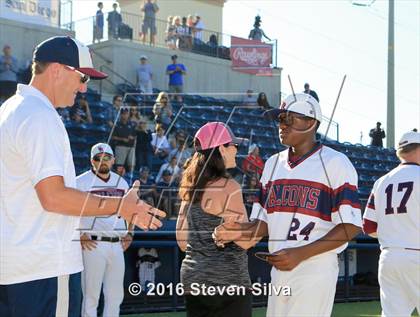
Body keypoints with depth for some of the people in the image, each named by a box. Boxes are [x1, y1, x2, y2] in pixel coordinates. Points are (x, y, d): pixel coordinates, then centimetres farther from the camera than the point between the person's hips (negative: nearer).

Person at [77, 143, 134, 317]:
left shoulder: (121, 183, 13)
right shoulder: (81, 182, -6)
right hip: (93, 244, -6)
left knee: (115, 295, 10)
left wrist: (129, 232, 14)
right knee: (91, 295, -3)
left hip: (117, 245, 6)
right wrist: (78, 235, -13)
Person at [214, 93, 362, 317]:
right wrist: (241, 231, -5)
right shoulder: (273, 163, 14)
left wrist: (300, 254, -20)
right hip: (278, 269, 7)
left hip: (316, 269, -6)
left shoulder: (335, 163, -7)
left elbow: (351, 226, -13)